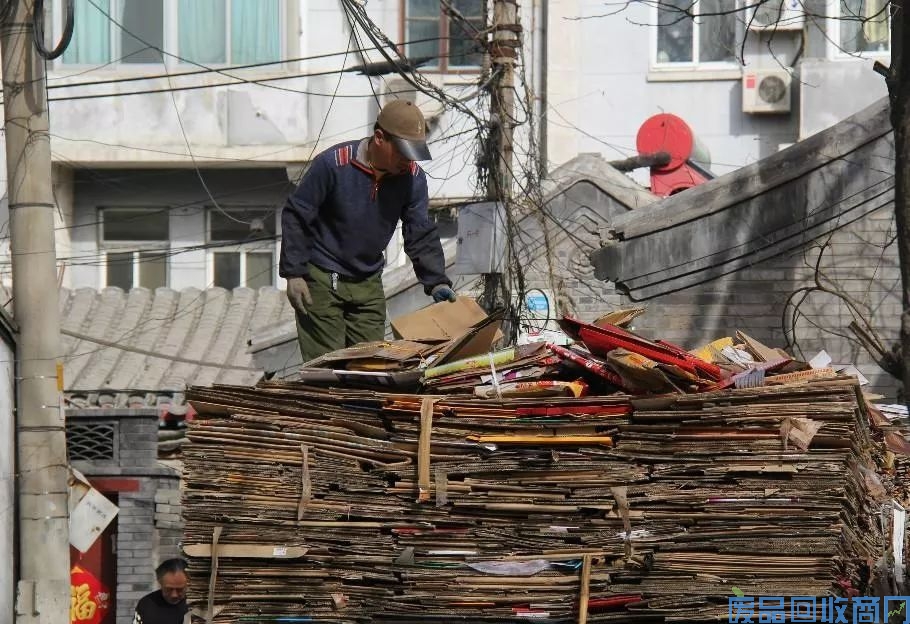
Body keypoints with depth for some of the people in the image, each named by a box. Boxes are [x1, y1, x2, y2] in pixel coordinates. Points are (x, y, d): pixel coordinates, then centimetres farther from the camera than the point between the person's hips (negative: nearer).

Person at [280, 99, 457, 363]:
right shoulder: (334, 163, -18)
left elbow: (421, 235, -1)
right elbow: (295, 216, -11)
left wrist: (436, 281, -16)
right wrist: (293, 274, -14)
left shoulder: (413, 177, -5)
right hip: (322, 279, -5)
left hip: (368, 283, 5)